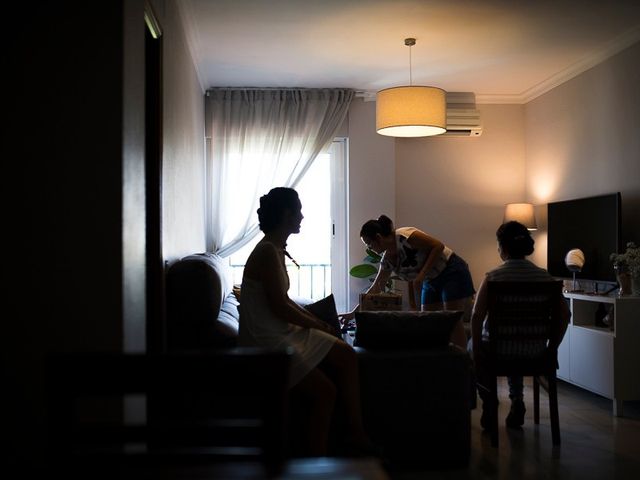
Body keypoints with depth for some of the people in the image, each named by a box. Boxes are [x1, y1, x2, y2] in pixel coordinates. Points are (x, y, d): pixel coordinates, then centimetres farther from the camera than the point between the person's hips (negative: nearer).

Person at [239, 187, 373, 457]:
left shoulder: (277, 249, 11)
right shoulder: (268, 252, -19)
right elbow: (279, 307, -21)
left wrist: (314, 320, 6)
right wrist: (316, 324, -7)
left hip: (283, 332, 10)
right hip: (266, 342, -10)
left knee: (346, 356, 2)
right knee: (325, 391, -13)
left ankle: (355, 435, 6)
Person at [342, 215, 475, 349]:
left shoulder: (404, 236, -22)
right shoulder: (387, 260, 3)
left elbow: (438, 246, -23)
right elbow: (376, 288, 10)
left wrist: (421, 275, -26)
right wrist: (354, 313, 10)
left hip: (452, 272, -8)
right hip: (431, 281, 8)